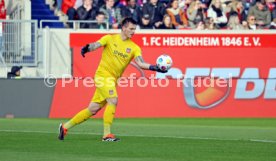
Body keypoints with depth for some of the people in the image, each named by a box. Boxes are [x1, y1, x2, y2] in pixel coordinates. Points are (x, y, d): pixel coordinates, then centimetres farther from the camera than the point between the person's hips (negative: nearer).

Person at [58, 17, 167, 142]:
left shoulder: (134, 48, 5)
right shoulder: (110, 39, -1)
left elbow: (141, 63, -7)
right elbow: (95, 45, -13)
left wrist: (154, 68, -25)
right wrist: (87, 48, -36)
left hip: (113, 80, 5)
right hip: (103, 74, -5)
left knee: (93, 109, 7)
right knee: (113, 100, -23)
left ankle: (65, 127, 21)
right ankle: (107, 134, -18)